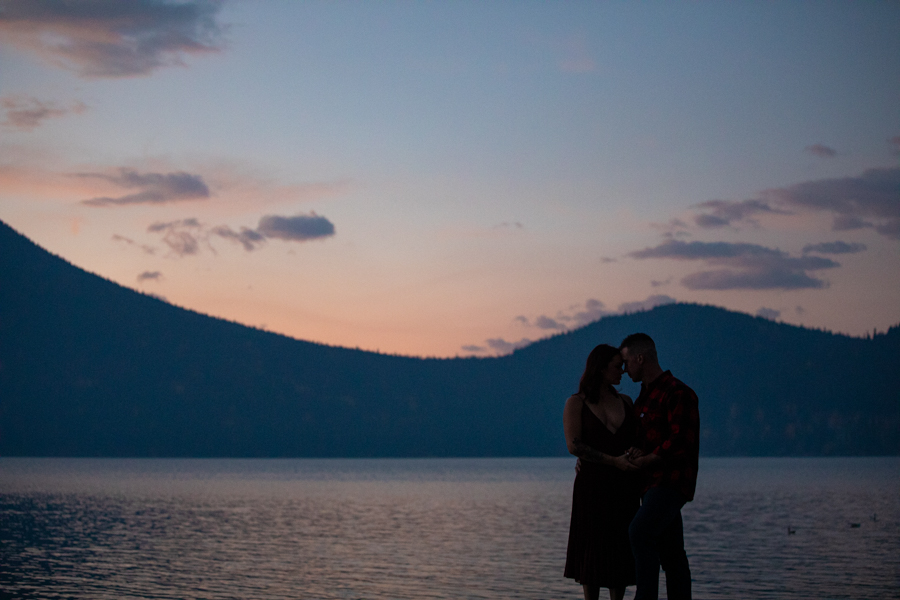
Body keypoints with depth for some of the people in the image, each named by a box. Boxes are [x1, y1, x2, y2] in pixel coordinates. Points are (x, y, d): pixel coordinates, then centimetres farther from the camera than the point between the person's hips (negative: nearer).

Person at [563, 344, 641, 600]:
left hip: (623, 488, 4)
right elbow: (573, 445, -15)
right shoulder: (575, 403, -3)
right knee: (593, 551, -1)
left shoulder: (625, 402, 10)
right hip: (592, 485, -4)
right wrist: (613, 461, -22)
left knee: (621, 552, 4)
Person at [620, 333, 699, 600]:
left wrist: (645, 460, -11)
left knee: (640, 531, -27)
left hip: (672, 480, -10)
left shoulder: (677, 393, -10)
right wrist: (636, 451, 4)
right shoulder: (644, 397, 20)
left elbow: (681, 442, -18)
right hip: (653, 483, 10)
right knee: (670, 553, 8)